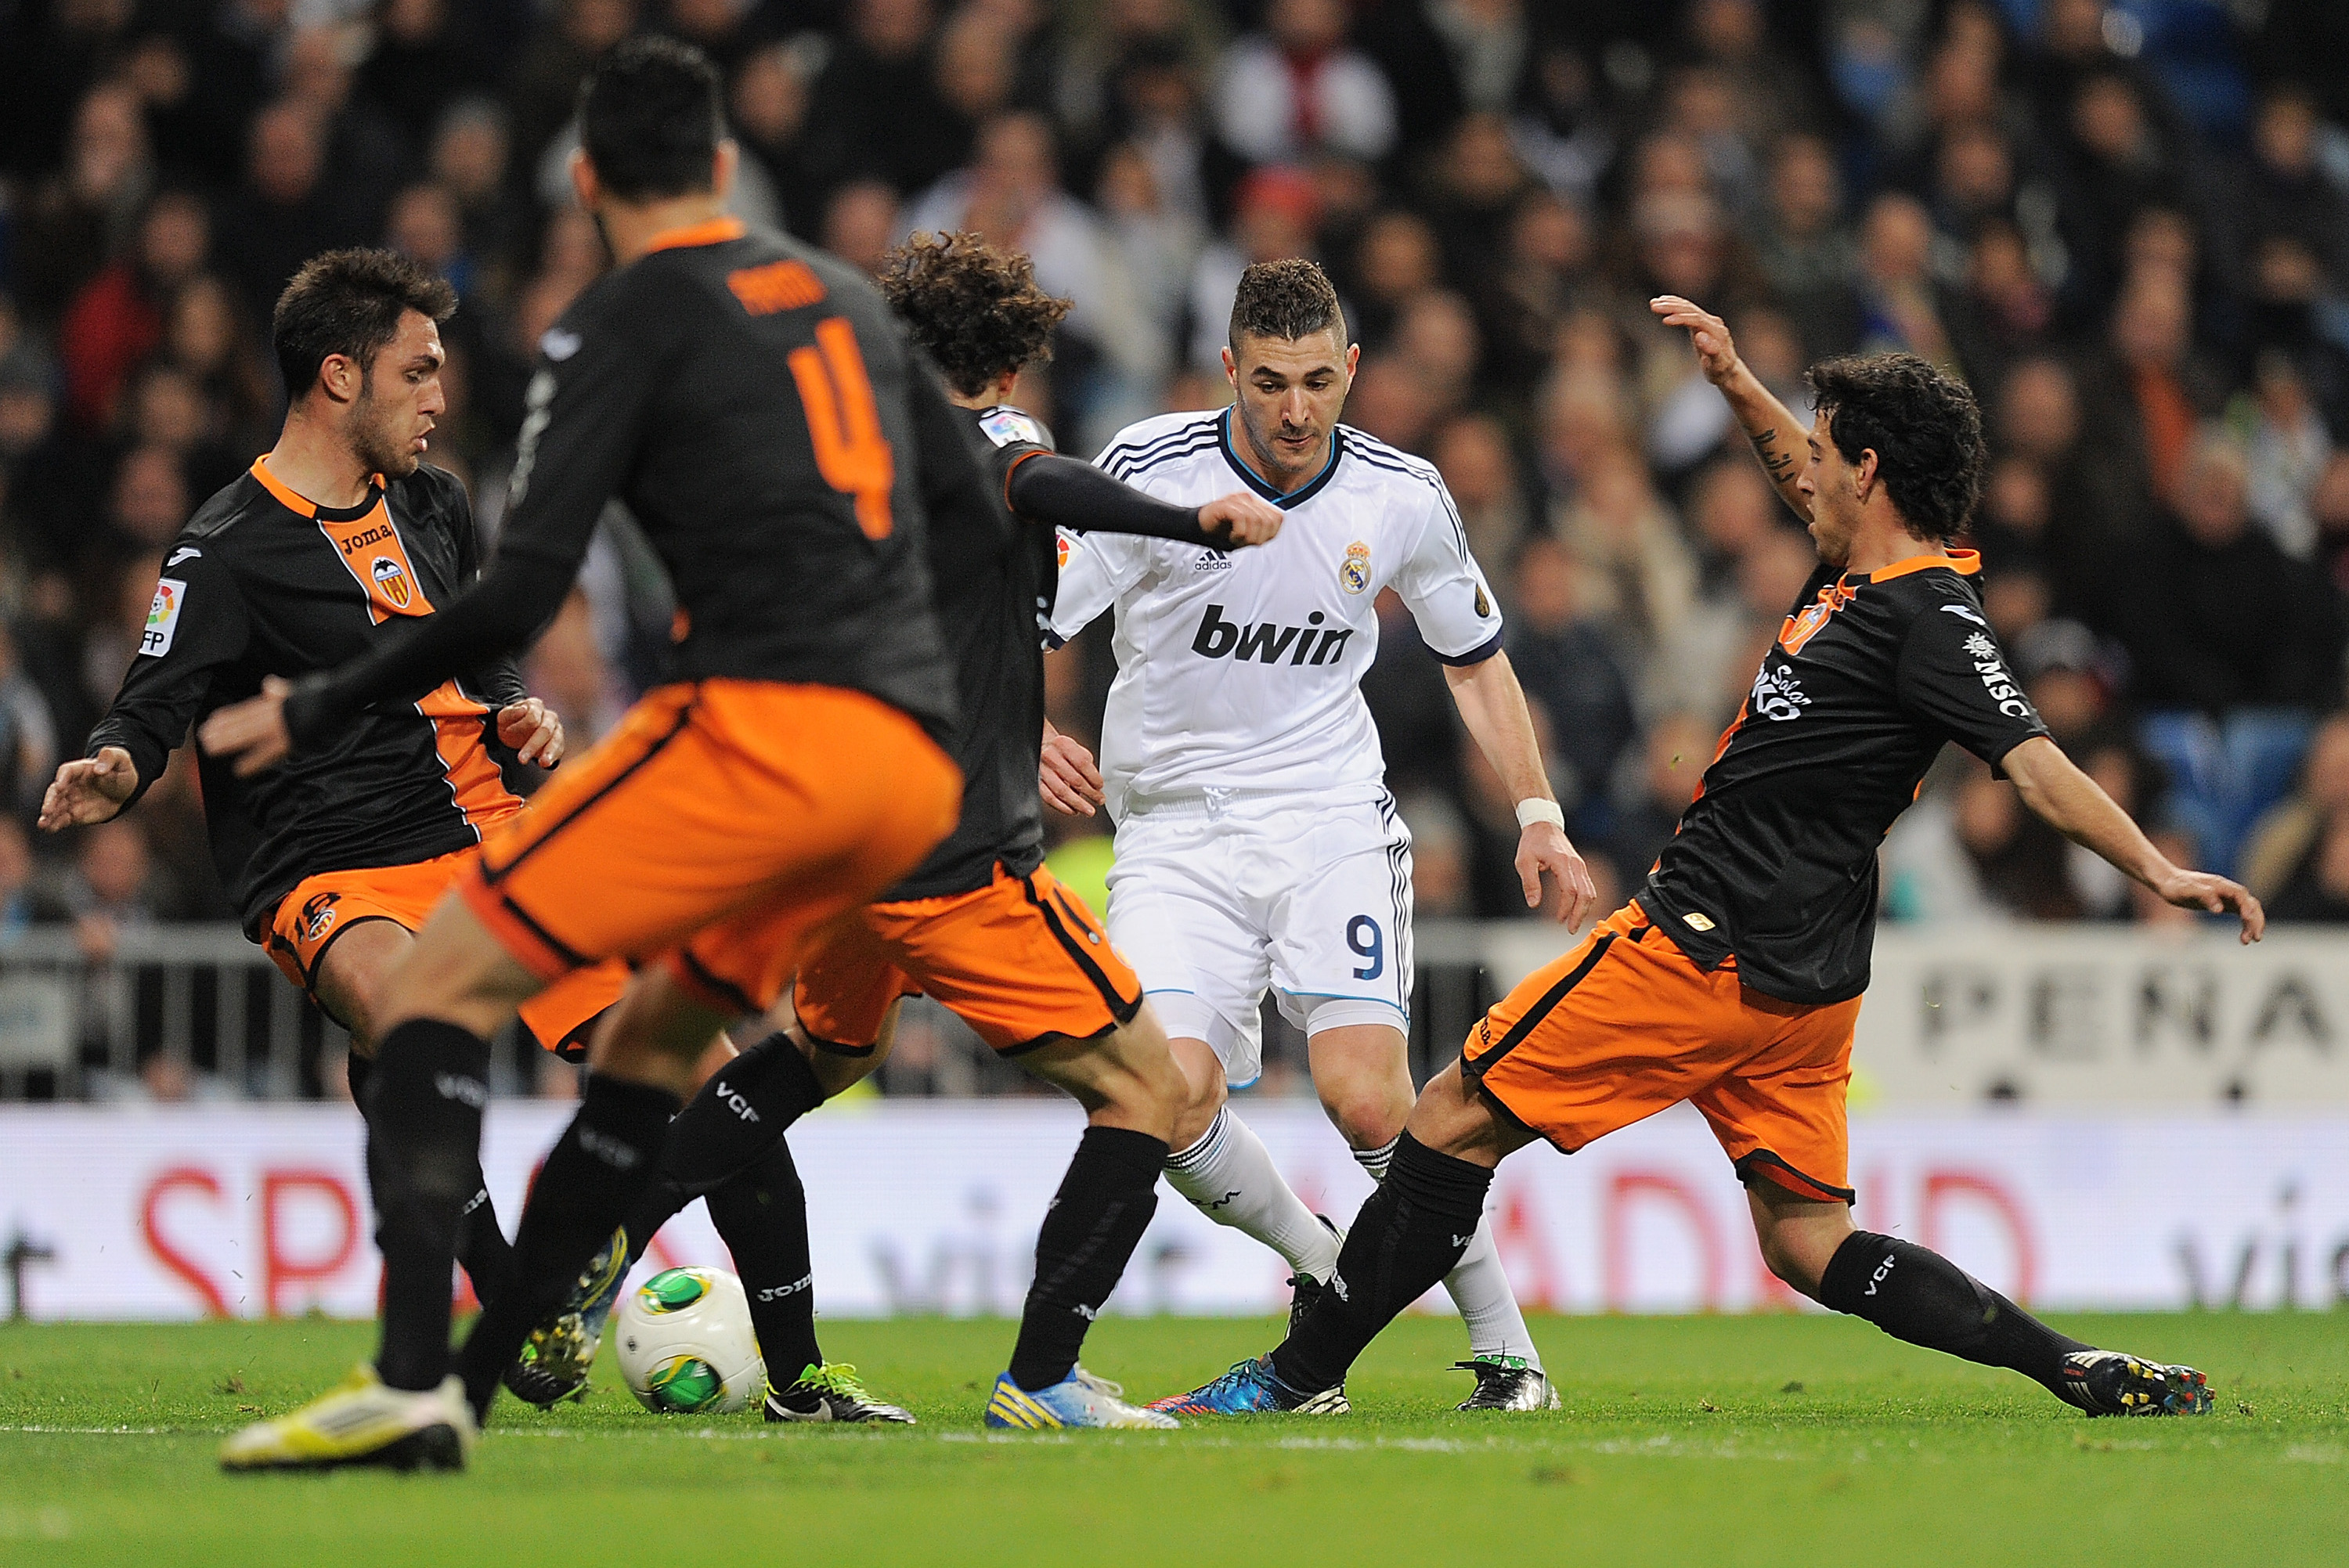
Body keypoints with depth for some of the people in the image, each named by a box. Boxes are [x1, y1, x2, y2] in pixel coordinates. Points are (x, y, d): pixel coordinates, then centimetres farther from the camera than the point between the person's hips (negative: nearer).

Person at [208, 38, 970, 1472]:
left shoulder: (623, 327, 1)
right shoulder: (848, 297, 22)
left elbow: (518, 597, -8)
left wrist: (327, 710, 3)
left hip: (769, 720, -7)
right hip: (913, 762, 7)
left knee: (449, 972, -3)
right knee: (654, 1034, 22)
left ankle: (409, 1381, -19)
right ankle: (466, 1389, 18)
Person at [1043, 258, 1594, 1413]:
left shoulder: (1401, 499, -3)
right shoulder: (1150, 471, -11)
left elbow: (1475, 658, 14)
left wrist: (1538, 814, 5)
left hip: (1330, 820, 0)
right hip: (1175, 830, 0)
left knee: (1367, 1099, -17)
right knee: (1173, 1102, -19)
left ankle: (1505, 1348, -2)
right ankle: (1324, 1270, 9)